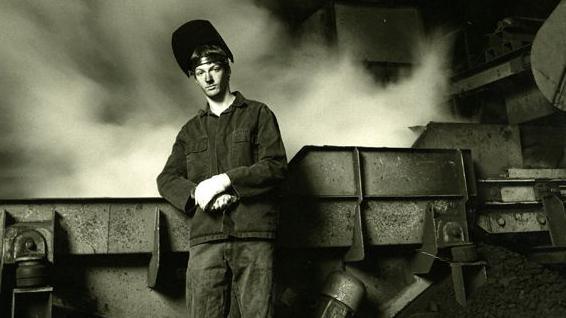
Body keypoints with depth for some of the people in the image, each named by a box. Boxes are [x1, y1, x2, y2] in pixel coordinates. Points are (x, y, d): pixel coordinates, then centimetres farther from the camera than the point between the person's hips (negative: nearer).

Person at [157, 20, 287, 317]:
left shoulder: (257, 113, 12)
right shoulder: (190, 130, 21)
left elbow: (276, 166, 1)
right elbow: (166, 179, 14)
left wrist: (225, 180, -9)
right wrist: (196, 193, -7)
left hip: (253, 235, -2)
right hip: (205, 237, 3)